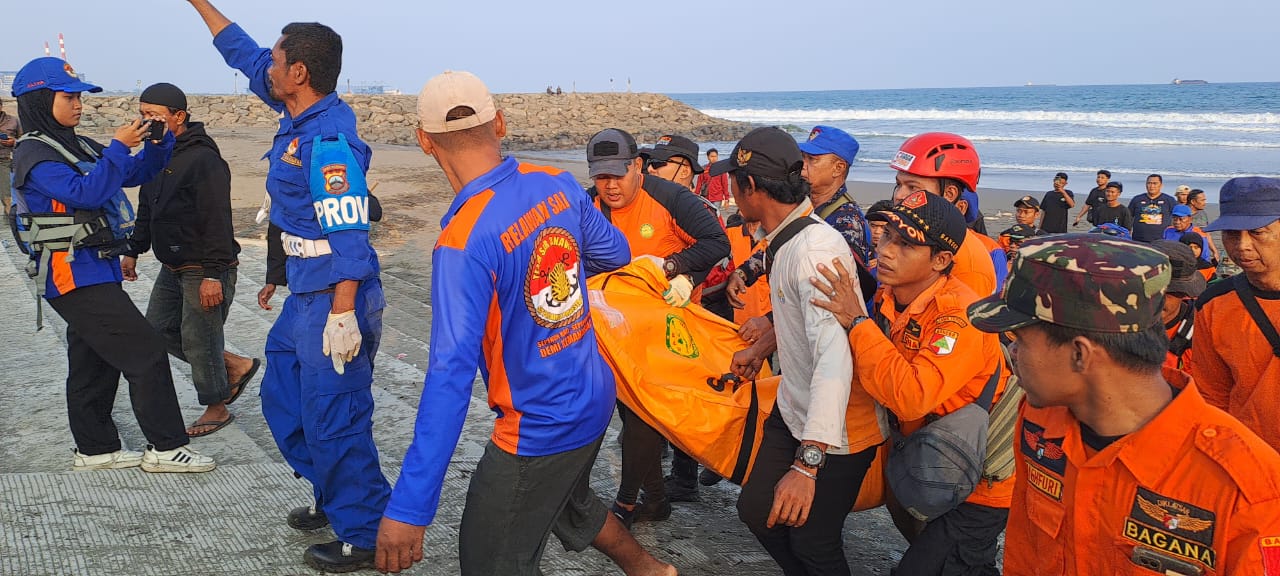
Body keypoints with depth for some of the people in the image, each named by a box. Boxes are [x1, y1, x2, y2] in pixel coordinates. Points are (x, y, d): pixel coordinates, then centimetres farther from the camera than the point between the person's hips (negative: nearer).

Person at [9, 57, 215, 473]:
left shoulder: (78, 147, 14)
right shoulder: (35, 154, -11)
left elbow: (135, 174, 18)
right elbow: (86, 193, -25)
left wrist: (157, 143, 1)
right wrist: (119, 147, -20)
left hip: (93, 272, 9)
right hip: (75, 277, -9)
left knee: (94, 365, 15)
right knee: (146, 354, -9)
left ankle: (96, 449, 25)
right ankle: (165, 448, -3)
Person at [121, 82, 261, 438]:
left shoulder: (203, 160, -20)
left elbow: (217, 221, -24)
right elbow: (147, 210, 21)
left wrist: (212, 275, -26)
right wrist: (133, 252, 21)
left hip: (204, 271, -10)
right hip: (172, 269, 10)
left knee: (198, 341, 0)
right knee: (159, 329, 16)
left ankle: (217, 409, 19)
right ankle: (235, 366, 25)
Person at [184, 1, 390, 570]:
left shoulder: (328, 142, -22)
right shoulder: (300, 117, 7)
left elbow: (349, 238, -26)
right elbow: (246, 56, 23)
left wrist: (342, 315, -27)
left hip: (334, 302, -11)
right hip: (303, 297, 11)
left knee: (335, 422, -2)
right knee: (283, 400, 22)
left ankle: (364, 536, 12)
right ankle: (332, 499, 35)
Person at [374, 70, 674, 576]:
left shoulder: (464, 241, -26)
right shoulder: (558, 184, -7)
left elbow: (451, 373, -31)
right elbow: (616, 253, 10)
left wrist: (408, 509, -30)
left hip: (539, 430, -7)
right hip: (595, 397, 8)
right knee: (569, 503, 34)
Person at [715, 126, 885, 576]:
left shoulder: (816, 249, -29)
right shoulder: (783, 237, 2)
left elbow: (834, 357, -39)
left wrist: (807, 463, -44)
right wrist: (761, 349, 32)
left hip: (834, 431, -9)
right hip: (793, 411, 9)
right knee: (757, 509, 15)